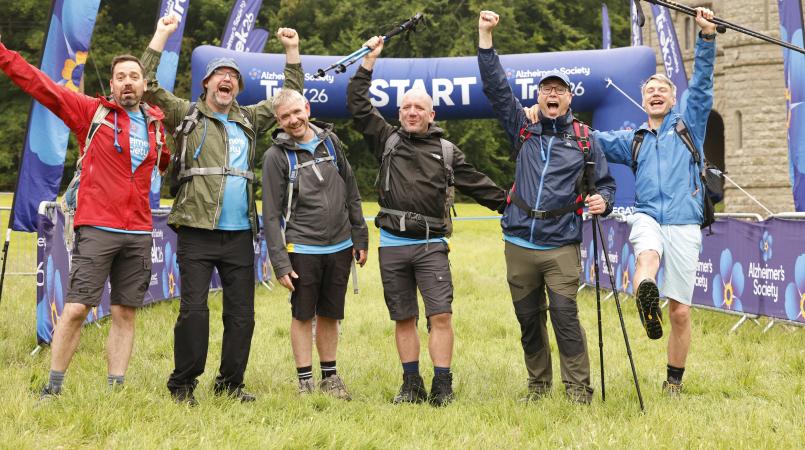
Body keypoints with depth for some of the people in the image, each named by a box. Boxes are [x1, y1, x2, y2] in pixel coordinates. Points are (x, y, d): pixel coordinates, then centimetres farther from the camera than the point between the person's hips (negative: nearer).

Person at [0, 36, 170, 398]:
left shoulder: (156, 125, 12)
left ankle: (115, 388, 12)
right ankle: (53, 387, 4)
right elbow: (39, 84, -5)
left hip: (139, 235, 4)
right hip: (96, 230, -4)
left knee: (125, 313, 6)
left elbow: (171, 162, 34)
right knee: (76, 308, -7)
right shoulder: (91, 111, 2)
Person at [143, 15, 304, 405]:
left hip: (240, 234, 4)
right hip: (197, 231, -4)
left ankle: (230, 383, 16)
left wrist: (292, 51, 19)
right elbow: (147, 85, -2)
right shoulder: (187, 114, 8)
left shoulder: (249, 120, 19)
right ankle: (182, 384, 3)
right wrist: (161, 35, -3)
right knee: (193, 309, -8)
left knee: (241, 314, 5)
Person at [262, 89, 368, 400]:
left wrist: (360, 238, 11)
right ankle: (305, 380, 12)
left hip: (340, 247, 4)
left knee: (330, 315, 12)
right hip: (303, 249, -4)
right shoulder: (276, 156, -5)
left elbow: (352, 194, 13)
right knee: (303, 316, 3)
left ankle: (329, 377, 23)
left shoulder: (330, 141, 7)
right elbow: (271, 214, -7)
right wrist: (281, 263, -12)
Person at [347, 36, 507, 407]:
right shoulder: (388, 140, 10)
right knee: (404, 319, 6)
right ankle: (412, 386, 14)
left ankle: (442, 388, -4)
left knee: (441, 315, -10)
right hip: (393, 244, 1)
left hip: (431, 244, -1)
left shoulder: (446, 151, 11)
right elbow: (358, 105, 6)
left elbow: (478, 184, 15)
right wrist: (369, 60, 5)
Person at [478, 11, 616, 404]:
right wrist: (485, 36, -1)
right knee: (528, 319, 8)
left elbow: (605, 181, 15)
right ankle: (538, 384, 21)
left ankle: (578, 388, -6)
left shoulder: (583, 139, 8)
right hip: (519, 243, 3)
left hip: (561, 246, -2)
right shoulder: (523, 130, 10)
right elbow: (495, 87, 5)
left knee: (565, 315, -11)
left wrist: (602, 201, -9)